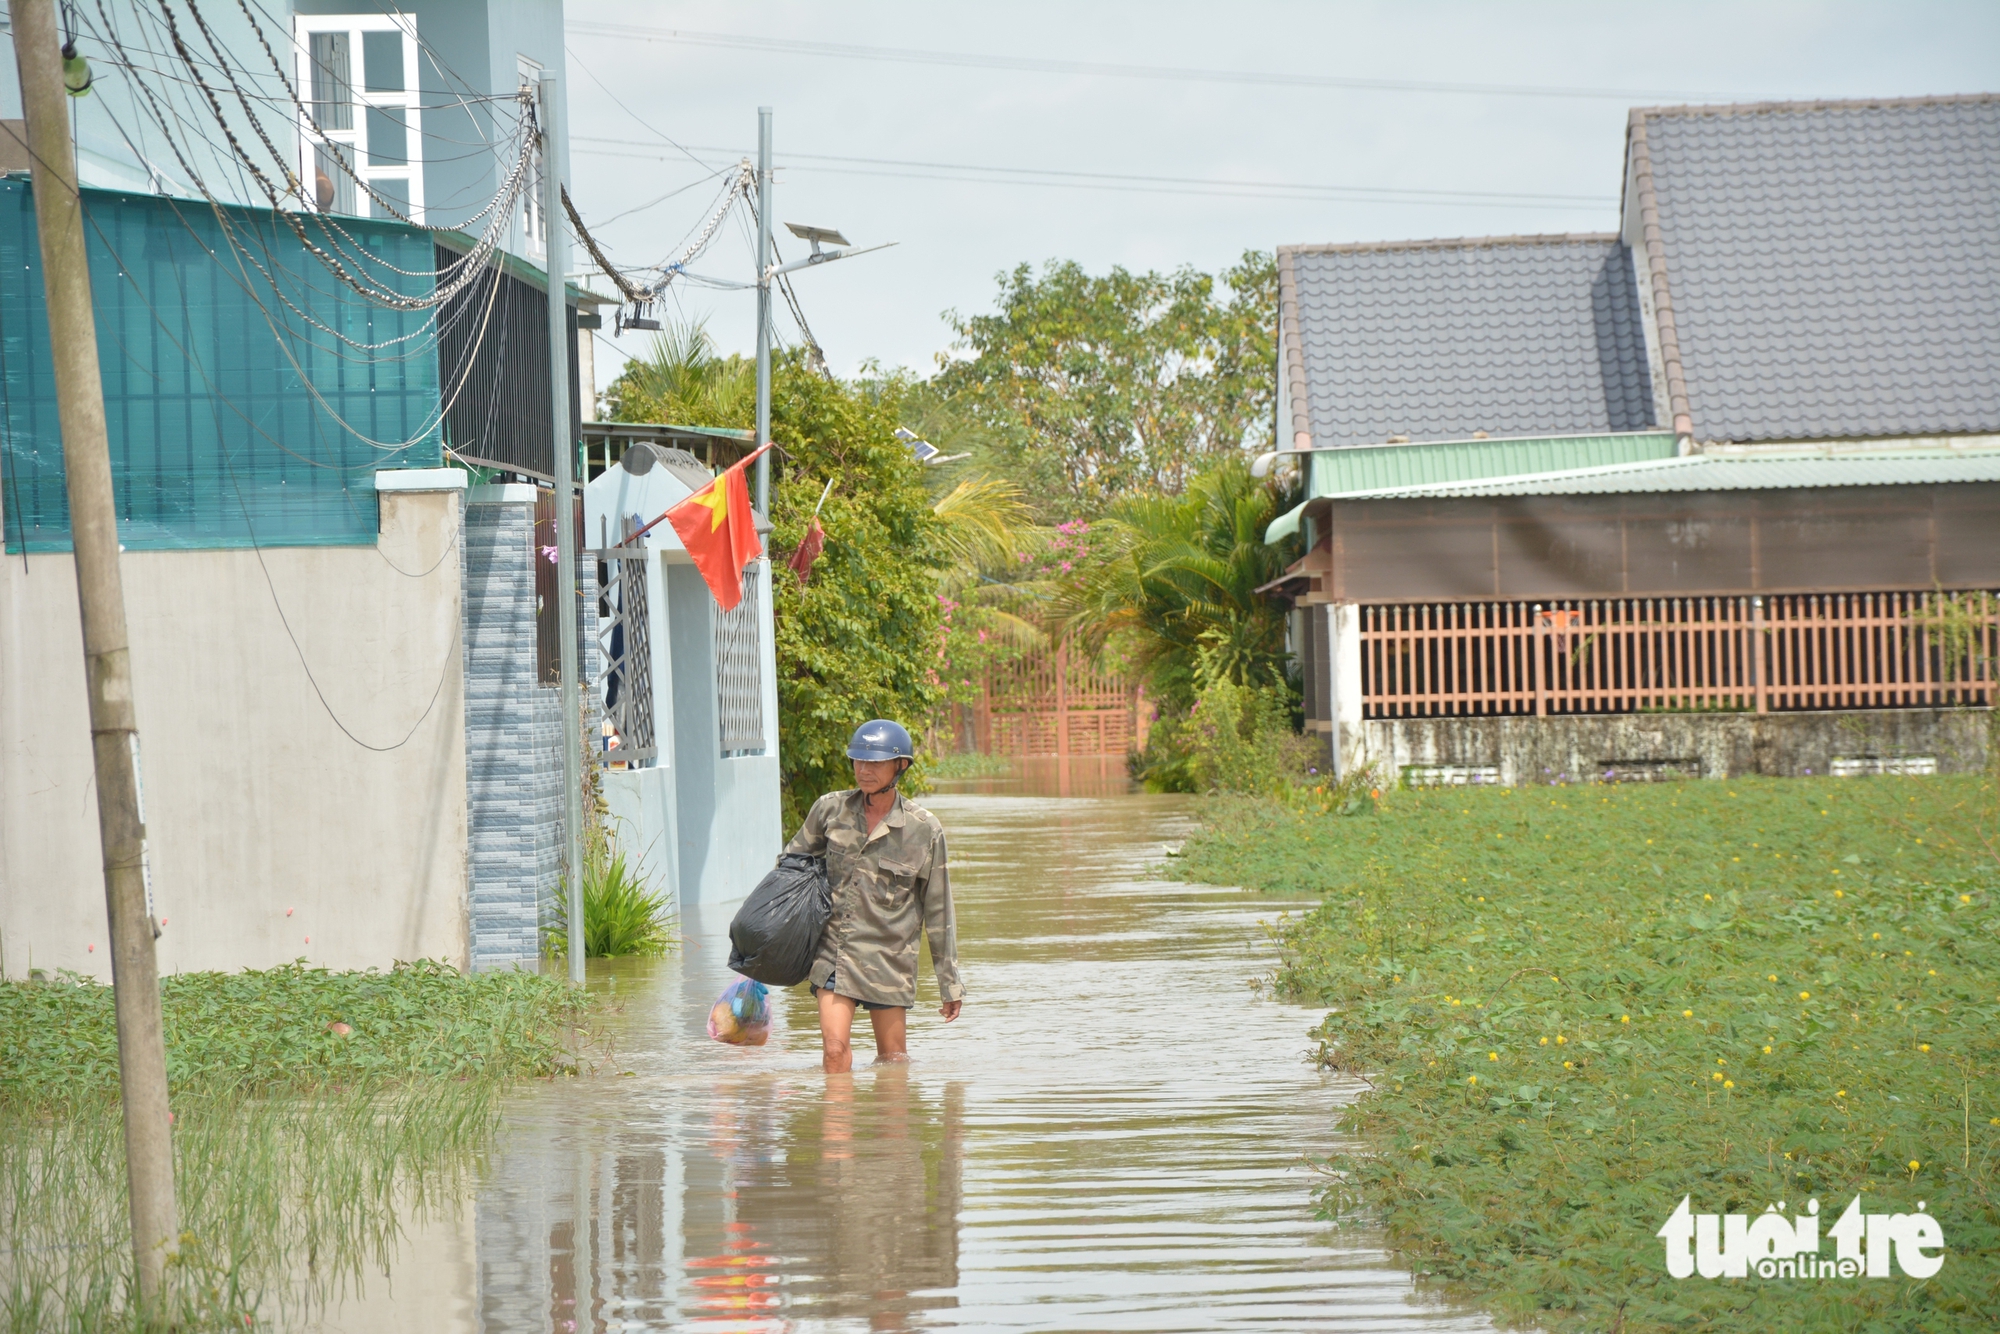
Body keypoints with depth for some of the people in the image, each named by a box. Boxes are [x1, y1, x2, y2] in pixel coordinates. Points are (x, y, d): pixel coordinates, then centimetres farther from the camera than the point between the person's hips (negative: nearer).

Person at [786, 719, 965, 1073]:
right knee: (834, 1049, -12)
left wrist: (950, 982, 4)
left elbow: (938, 910, 2)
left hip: (889, 959, -1)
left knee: (893, 1059, 7)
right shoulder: (830, 809, 1)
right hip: (833, 951, 1)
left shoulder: (924, 829, -4)